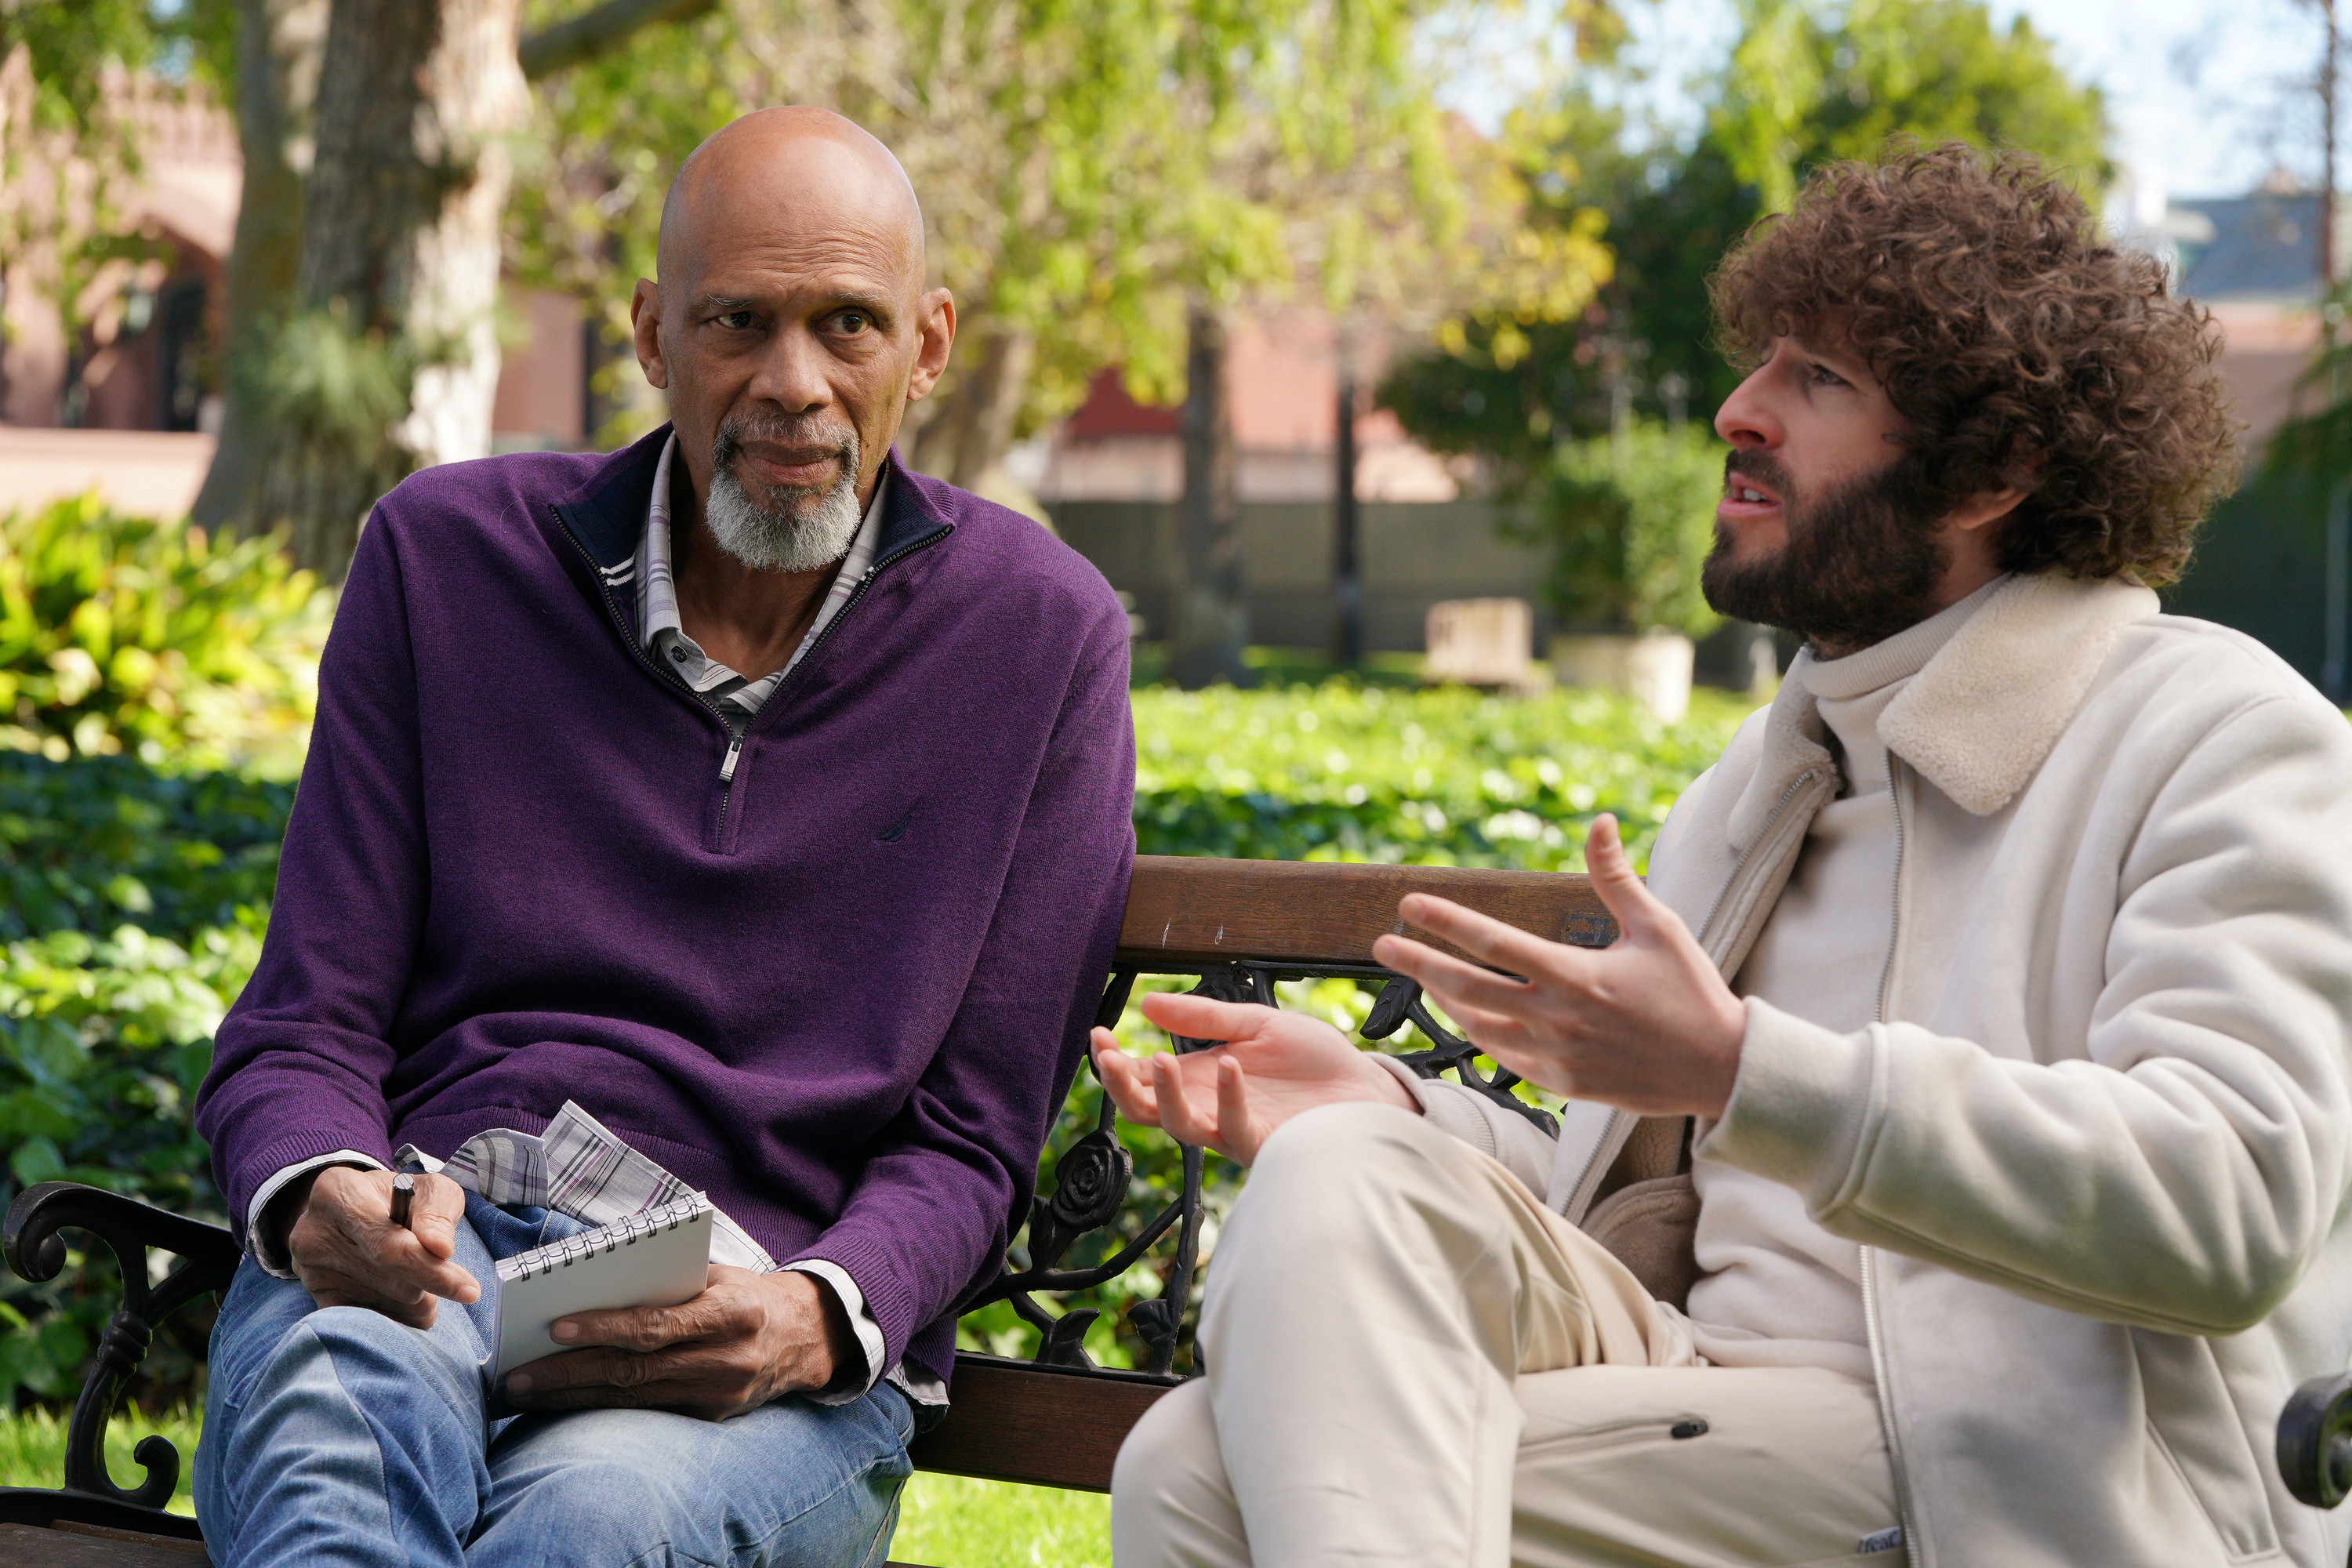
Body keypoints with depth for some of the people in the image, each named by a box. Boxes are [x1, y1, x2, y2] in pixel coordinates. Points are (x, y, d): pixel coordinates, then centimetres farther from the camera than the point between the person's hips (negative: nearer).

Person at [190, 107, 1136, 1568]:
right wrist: (318, 1198, -16)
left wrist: (819, 1316, -17)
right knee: (332, 1395, -38)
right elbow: (303, 1032, 9)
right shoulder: (448, 557, 10)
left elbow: (971, 1142, 6)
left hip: (771, 1324, -1)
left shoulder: (1041, 635, 6)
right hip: (428, 1235, 1)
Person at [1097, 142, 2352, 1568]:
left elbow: (2231, 1207, -18)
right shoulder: (1760, 781, 23)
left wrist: (1742, 1070, -25)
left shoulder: (2218, 735, -1)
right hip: (1709, 1413, 8)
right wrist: (1397, 1115, 4)